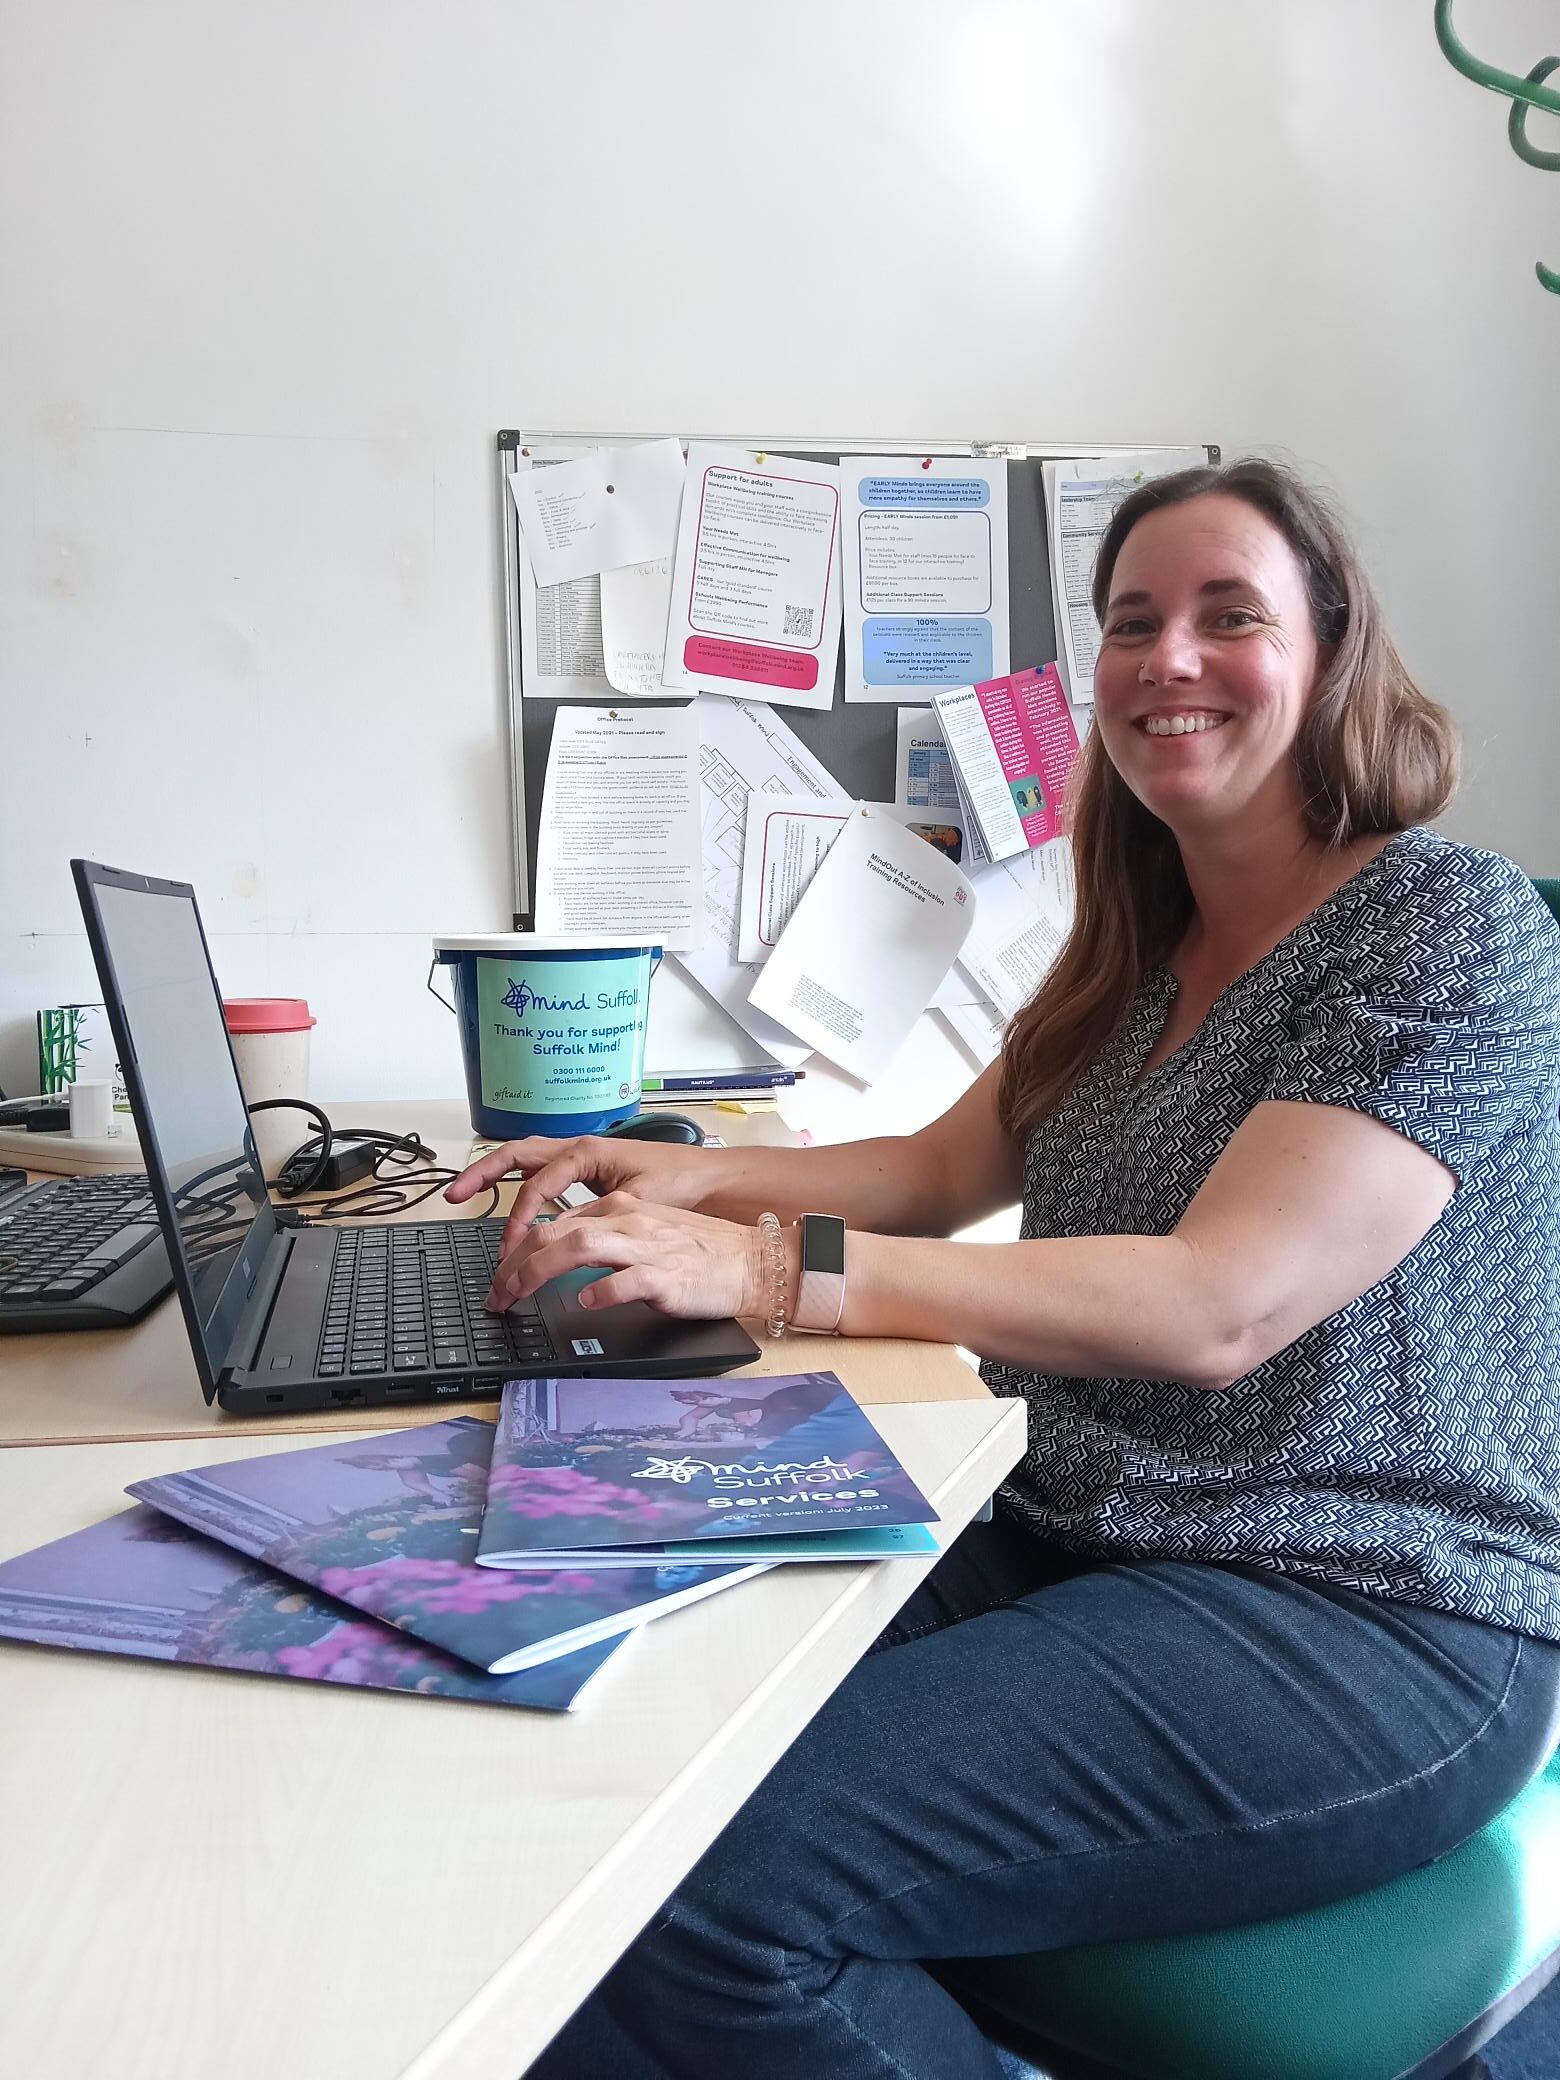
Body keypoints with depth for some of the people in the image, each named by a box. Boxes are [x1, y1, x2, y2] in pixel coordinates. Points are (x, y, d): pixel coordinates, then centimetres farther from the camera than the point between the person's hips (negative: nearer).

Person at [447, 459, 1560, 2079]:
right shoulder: (1142, 946, 14)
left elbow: (1216, 1307, -22)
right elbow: (941, 1173, 18)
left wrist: (769, 1267, -27)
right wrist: (693, 1177, 0)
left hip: (1364, 1627, -7)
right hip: (1076, 1545, 7)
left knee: (721, 1883, -25)